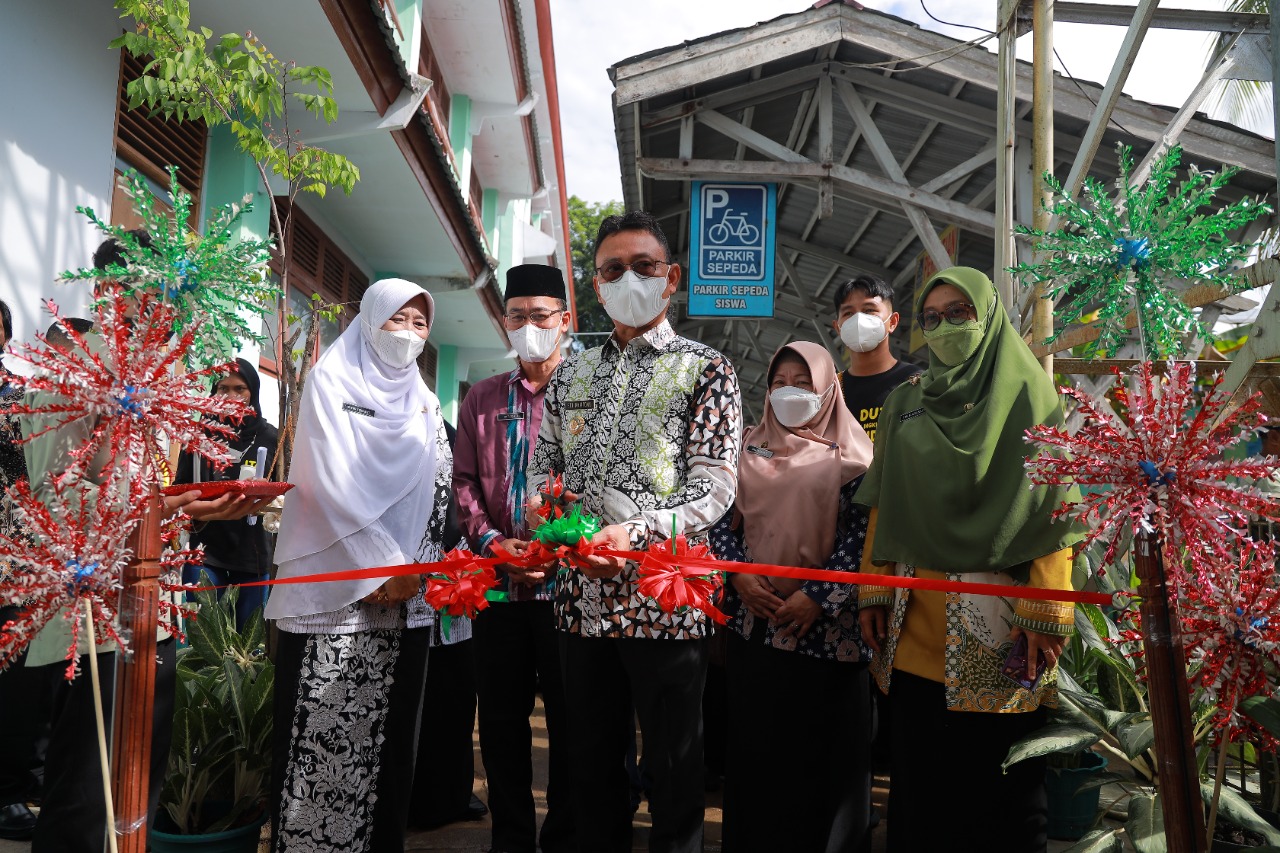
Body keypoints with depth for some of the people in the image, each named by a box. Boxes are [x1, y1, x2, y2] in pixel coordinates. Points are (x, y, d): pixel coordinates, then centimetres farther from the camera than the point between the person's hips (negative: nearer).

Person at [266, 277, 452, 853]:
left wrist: (412, 570, 1)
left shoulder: (424, 404, 17)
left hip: (407, 597, 5)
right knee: (320, 734, -3)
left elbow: (439, 492, 14)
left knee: (389, 735, 8)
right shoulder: (332, 381, 1)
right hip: (336, 589, -4)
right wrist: (382, 564, -12)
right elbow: (327, 483, -9)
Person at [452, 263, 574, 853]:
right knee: (501, 718, 13)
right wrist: (492, 542, -7)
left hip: (568, 582, -3)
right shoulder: (482, 399, 12)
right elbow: (464, 481, 8)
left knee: (570, 718, 8)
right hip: (499, 583, 4)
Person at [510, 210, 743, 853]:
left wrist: (634, 533, -23)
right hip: (581, 597, 5)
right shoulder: (571, 375, 15)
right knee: (592, 764, 17)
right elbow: (543, 469, 16)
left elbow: (715, 485, -9)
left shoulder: (705, 369, 0)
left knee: (674, 770, 7)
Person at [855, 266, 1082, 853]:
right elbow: (883, 505, 12)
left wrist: (1046, 613, -14)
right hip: (915, 622, 4)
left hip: (996, 622, -4)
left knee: (1001, 788, 6)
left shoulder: (1027, 397, 0)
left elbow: (1055, 507, -7)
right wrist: (872, 590, 4)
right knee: (917, 778, 12)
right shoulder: (904, 403, 13)